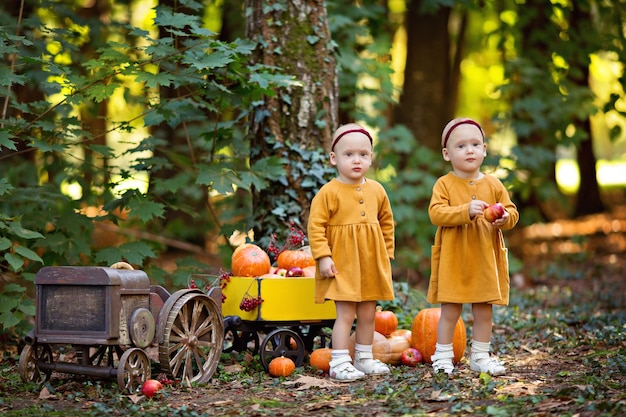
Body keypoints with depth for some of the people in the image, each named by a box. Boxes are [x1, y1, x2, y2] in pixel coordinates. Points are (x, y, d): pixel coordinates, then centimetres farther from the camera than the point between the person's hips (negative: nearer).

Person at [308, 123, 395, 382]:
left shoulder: (376, 191, 5)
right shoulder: (329, 192, -11)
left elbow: (386, 224, 16)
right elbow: (316, 226, -13)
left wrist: (387, 254, 12)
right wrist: (323, 257, -18)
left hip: (371, 263, 6)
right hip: (342, 264, -5)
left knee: (368, 314, 13)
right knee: (345, 314, -7)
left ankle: (363, 358, 25)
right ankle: (339, 363, -2)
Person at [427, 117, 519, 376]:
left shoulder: (493, 185, 6)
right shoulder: (444, 184, -4)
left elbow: (512, 212, 7)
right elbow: (436, 213, -17)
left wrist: (505, 218, -16)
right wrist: (466, 211, -28)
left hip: (485, 260, 3)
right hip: (453, 260, -3)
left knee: (484, 311, 9)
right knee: (450, 310, 1)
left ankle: (480, 356, 20)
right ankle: (442, 356, 13)